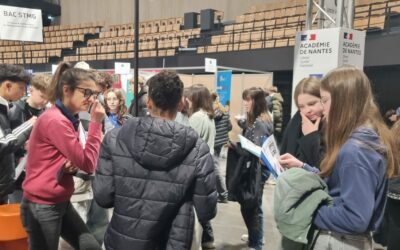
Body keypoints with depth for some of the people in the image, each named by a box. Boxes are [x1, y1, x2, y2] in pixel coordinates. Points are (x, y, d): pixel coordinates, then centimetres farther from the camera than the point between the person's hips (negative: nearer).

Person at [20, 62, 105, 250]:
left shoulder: (69, 119, 6)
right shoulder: (55, 121, -22)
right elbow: (88, 164, -21)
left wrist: (72, 165, -10)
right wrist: (96, 122, -20)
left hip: (61, 203, 9)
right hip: (41, 207, -8)